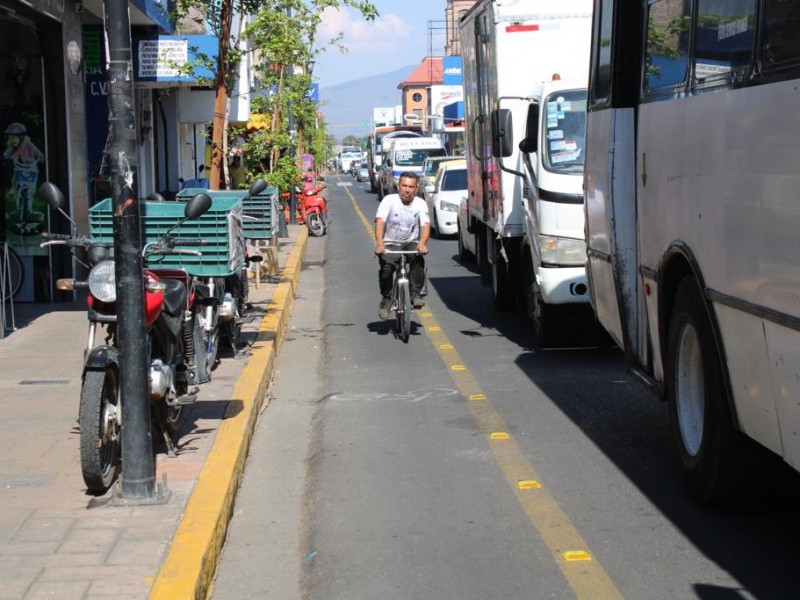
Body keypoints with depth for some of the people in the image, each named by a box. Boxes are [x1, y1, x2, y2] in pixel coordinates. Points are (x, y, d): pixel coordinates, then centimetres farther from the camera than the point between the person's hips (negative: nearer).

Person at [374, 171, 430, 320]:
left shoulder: (420, 203, -1)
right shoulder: (389, 200, -8)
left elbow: (425, 225, -13)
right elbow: (380, 221, -19)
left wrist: (422, 243, -34)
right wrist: (379, 243, -36)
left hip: (411, 243, 1)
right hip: (390, 244, -1)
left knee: (418, 260, -30)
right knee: (386, 267, -26)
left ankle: (416, 294, -17)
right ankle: (386, 299, -5)